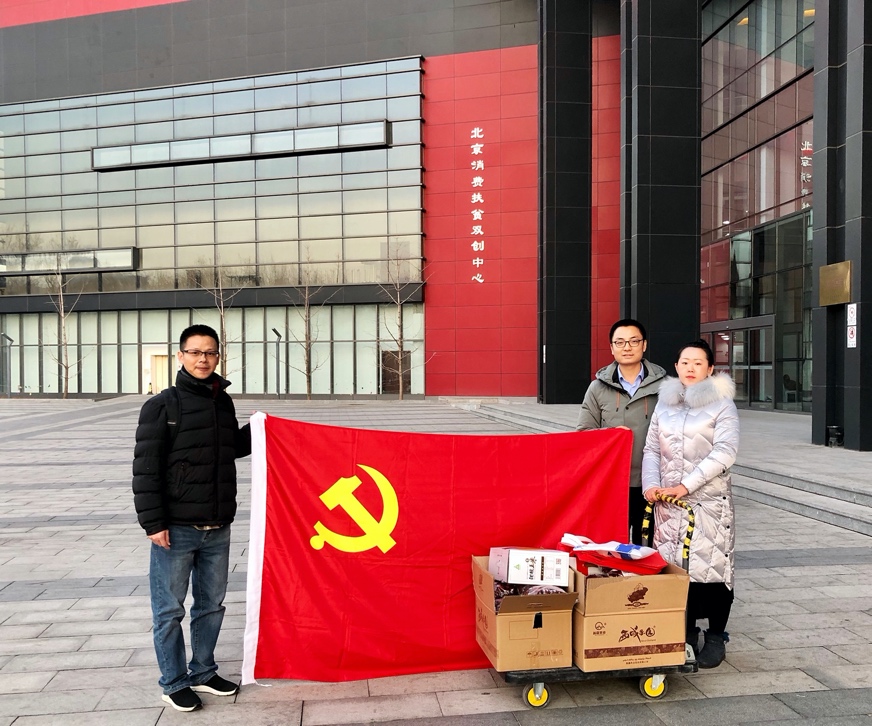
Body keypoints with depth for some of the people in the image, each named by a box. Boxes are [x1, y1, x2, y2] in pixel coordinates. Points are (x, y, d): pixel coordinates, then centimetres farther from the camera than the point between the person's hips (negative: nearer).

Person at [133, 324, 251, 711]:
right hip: (176, 529, -5)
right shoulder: (161, 406, -9)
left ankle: (203, 672, 33)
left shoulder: (223, 402, 8)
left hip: (218, 529, 6)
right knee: (169, 610, 7)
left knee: (211, 605, 16)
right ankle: (174, 682, 23)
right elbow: (146, 468, -12)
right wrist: (153, 522, -16)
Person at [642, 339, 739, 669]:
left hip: (710, 501, -4)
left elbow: (725, 452, -12)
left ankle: (716, 637, 18)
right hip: (668, 504, 4)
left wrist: (685, 486, -17)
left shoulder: (722, 404, -2)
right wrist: (651, 484, -7)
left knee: (711, 565, 0)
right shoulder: (664, 403, 12)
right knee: (673, 567, 6)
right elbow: (651, 449, 11)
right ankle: (686, 633, 23)